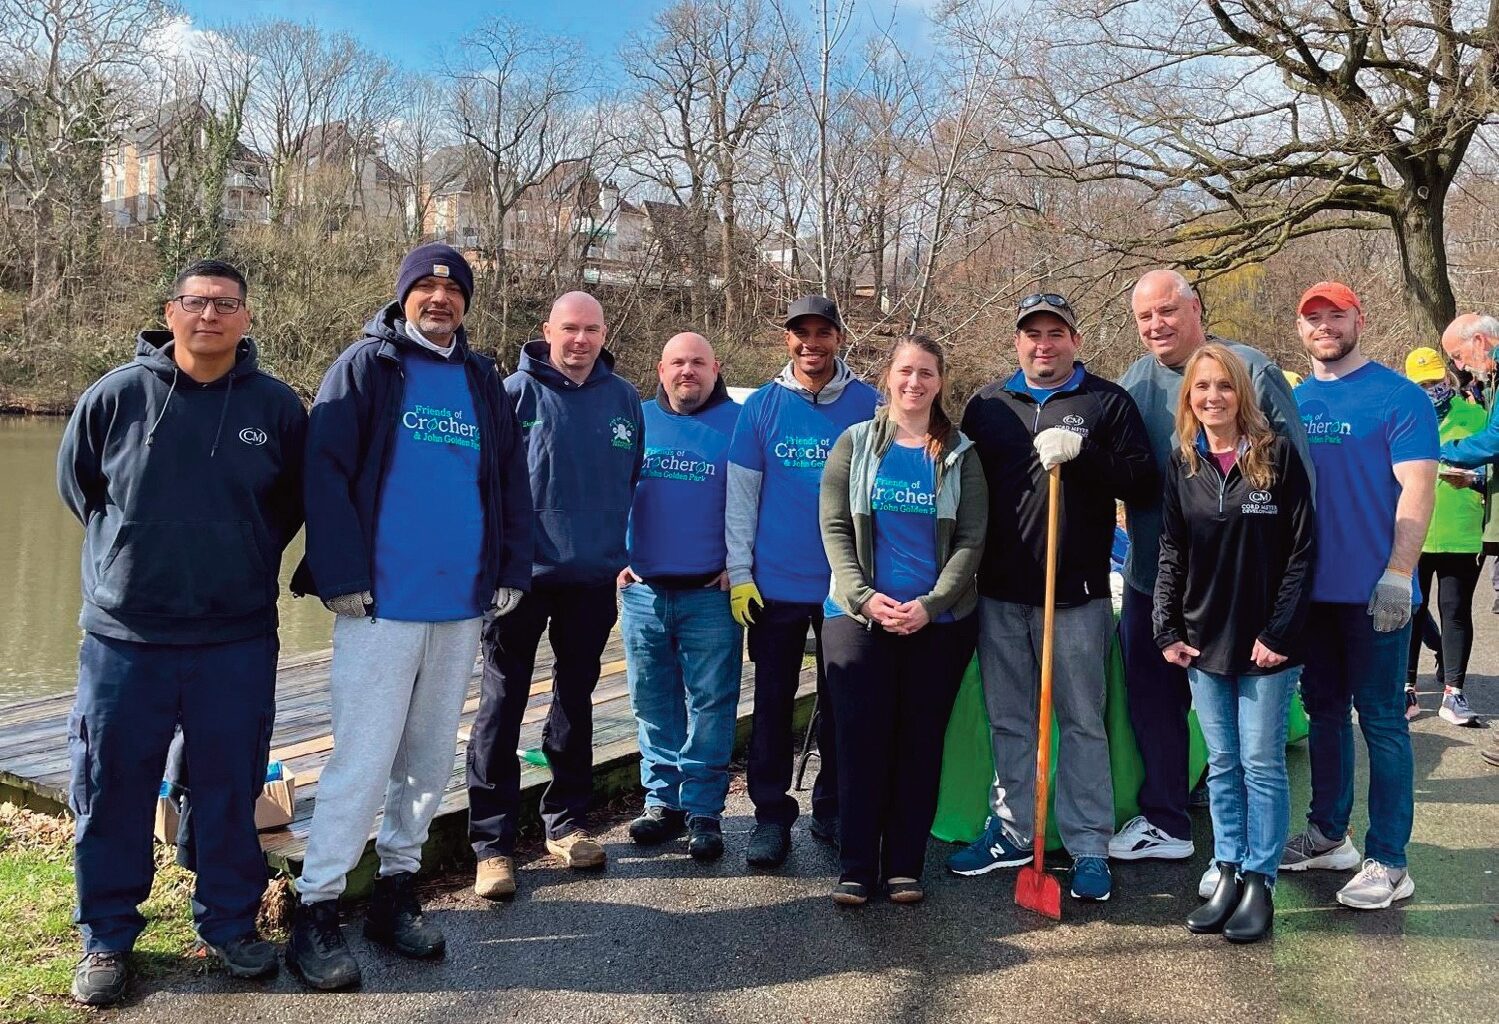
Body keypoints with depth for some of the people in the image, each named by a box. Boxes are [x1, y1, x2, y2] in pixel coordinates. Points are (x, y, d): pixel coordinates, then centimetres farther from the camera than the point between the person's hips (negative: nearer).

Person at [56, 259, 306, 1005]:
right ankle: (106, 937, 24)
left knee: (230, 789, 10)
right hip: (123, 637, 0)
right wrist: (131, 551, 12)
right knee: (110, 790, 8)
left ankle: (230, 923, 26)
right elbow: (76, 485, 12)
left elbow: (296, 501, 13)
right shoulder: (115, 395, -4)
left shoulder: (277, 406, -2)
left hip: (237, 640, 0)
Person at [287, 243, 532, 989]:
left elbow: (511, 481, 14)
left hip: (462, 605, 5)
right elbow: (326, 472, -9)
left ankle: (396, 891, 26)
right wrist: (342, 576, -16)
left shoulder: (483, 381, 13)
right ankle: (315, 912, 7)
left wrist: (512, 571, 5)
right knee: (363, 761, -5)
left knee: (429, 759, 12)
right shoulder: (365, 366, -1)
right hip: (381, 603, -5)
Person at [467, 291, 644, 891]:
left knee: (576, 700, 14)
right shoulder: (517, 393, -6)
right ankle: (492, 840, 9)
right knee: (503, 703, 0)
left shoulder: (625, 399, 5)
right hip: (524, 572, -4)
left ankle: (566, 822, 28)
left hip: (594, 576, 4)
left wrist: (627, 551, 11)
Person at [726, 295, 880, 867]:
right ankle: (771, 814, 16)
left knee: (840, 701, 10)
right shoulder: (761, 407, 0)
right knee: (773, 701, 6)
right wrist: (739, 574, -4)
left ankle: (833, 808, 25)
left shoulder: (870, 405, -1)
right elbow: (740, 496, 2)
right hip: (774, 583, 0)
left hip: (845, 583, 0)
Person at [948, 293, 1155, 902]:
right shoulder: (986, 405, 11)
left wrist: (1082, 452, -20)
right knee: (1007, 721, 13)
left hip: (1076, 593, -3)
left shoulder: (1106, 402, 3)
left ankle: (1089, 847, 13)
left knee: (1082, 723, 4)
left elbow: (1142, 481, -5)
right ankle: (1011, 830, 26)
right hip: (999, 592, 4)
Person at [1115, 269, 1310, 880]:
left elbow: (1297, 464, -8)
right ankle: (1164, 824, 32)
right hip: (1151, 577, 6)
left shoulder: (1248, 368, -8)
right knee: (1152, 701, 15)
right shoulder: (1134, 382, 8)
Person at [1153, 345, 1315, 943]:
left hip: (1266, 643, -3)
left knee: (1262, 765, 4)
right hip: (1204, 640, 4)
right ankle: (1228, 874, 20)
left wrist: (1280, 632, -12)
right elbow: (1171, 554, 8)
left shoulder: (1277, 456, -5)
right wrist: (1168, 630, 0)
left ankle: (1260, 882, 14)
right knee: (1222, 765, 11)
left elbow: (1301, 550, -7)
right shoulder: (1182, 464, 6)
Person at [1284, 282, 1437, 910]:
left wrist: (1397, 576, -19)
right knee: (1324, 711, 15)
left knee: (1381, 722, 0)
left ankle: (1388, 863, 8)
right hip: (1310, 588, 6)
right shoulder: (1293, 402, 10)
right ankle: (1327, 835, 29)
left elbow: (1416, 489, -12)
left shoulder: (1397, 396, -7)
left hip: (1372, 593, -6)